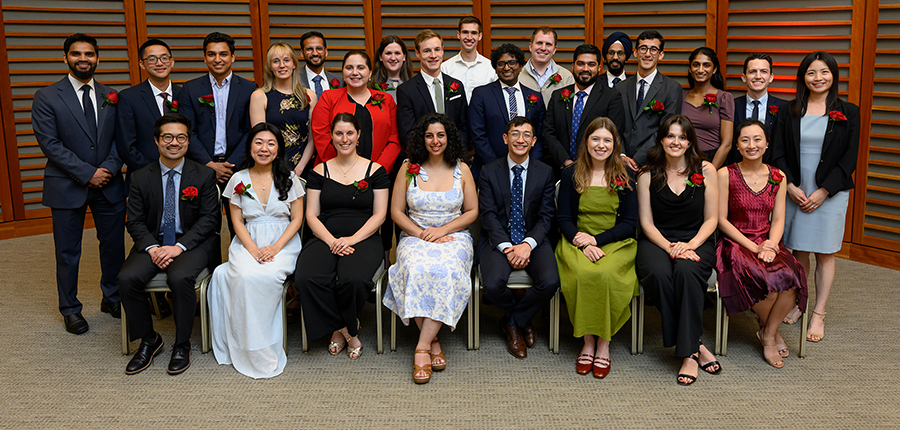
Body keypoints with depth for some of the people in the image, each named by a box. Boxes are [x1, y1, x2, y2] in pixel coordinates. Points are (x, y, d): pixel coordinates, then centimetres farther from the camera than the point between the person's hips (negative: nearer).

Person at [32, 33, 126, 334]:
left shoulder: (111, 97, 8)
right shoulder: (46, 97, -3)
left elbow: (119, 138, 6)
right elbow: (50, 144, -10)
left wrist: (109, 168, -11)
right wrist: (87, 173, -15)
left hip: (109, 185, 3)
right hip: (67, 186, -3)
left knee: (114, 245, 10)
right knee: (68, 252, 7)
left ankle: (112, 299, 29)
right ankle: (70, 309, 23)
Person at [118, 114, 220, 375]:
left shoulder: (204, 175, 0)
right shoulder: (141, 178, 6)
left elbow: (208, 219, -4)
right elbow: (135, 221, 4)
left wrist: (179, 246, -17)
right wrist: (152, 248, -15)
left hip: (192, 242, -3)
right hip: (153, 242, 3)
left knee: (180, 277, -33)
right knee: (127, 278, -23)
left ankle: (182, 345, -11)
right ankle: (148, 340, 0)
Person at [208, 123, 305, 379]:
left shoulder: (289, 178, 5)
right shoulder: (239, 179, 9)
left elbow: (297, 219, 3)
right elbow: (237, 221, 6)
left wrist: (275, 247, -13)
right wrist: (253, 249, -12)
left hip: (283, 243, -1)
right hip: (248, 242, 1)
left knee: (267, 276, -33)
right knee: (247, 276, -32)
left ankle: (267, 350, -17)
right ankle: (252, 351, -18)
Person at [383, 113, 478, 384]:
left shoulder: (461, 169, 8)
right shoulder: (409, 169, 6)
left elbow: (472, 211, 8)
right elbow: (396, 211, 6)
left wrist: (442, 229, -8)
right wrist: (421, 233, -10)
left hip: (453, 237, 0)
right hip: (415, 236, 0)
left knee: (446, 271, -34)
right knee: (416, 270, -34)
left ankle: (422, 348, -29)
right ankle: (433, 343, -21)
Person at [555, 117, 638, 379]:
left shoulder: (625, 176, 6)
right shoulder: (571, 174, 8)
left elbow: (630, 223, 2)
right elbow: (564, 219, 5)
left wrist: (596, 239, -11)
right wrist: (581, 243, -14)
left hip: (616, 242, 0)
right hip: (577, 242, 1)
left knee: (605, 274, -32)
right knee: (583, 274, -32)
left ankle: (604, 343, -15)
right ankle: (588, 342, -15)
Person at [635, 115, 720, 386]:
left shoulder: (706, 170, 5)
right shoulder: (647, 175, 5)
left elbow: (711, 219, 4)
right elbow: (646, 223, 2)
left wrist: (690, 245, -13)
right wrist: (669, 247, -15)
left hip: (696, 242, 0)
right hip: (656, 241, 0)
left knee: (686, 271, -35)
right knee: (659, 274, -34)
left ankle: (688, 353, -27)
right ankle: (695, 347, -23)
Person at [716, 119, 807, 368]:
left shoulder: (778, 177, 9)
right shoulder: (726, 174, -3)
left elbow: (778, 220, 8)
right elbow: (721, 220, -5)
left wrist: (771, 244, -13)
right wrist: (754, 247, -13)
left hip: (768, 243, 4)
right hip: (736, 243, -3)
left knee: (790, 276, -28)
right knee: (765, 280, -32)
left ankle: (768, 334, -6)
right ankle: (772, 332, -1)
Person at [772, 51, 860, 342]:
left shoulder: (848, 113, 1)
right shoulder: (789, 112, 5)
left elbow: (849, 158, -3)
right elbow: (778, 154, 2)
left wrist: (823, 192, -12)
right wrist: (791, 187, -10)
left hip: (830, 193, -1)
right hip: (795, 191, 2)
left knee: (825, 253, 3)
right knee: (798, 250, 7)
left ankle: (819, 315, 10)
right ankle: (798, 304, 21)